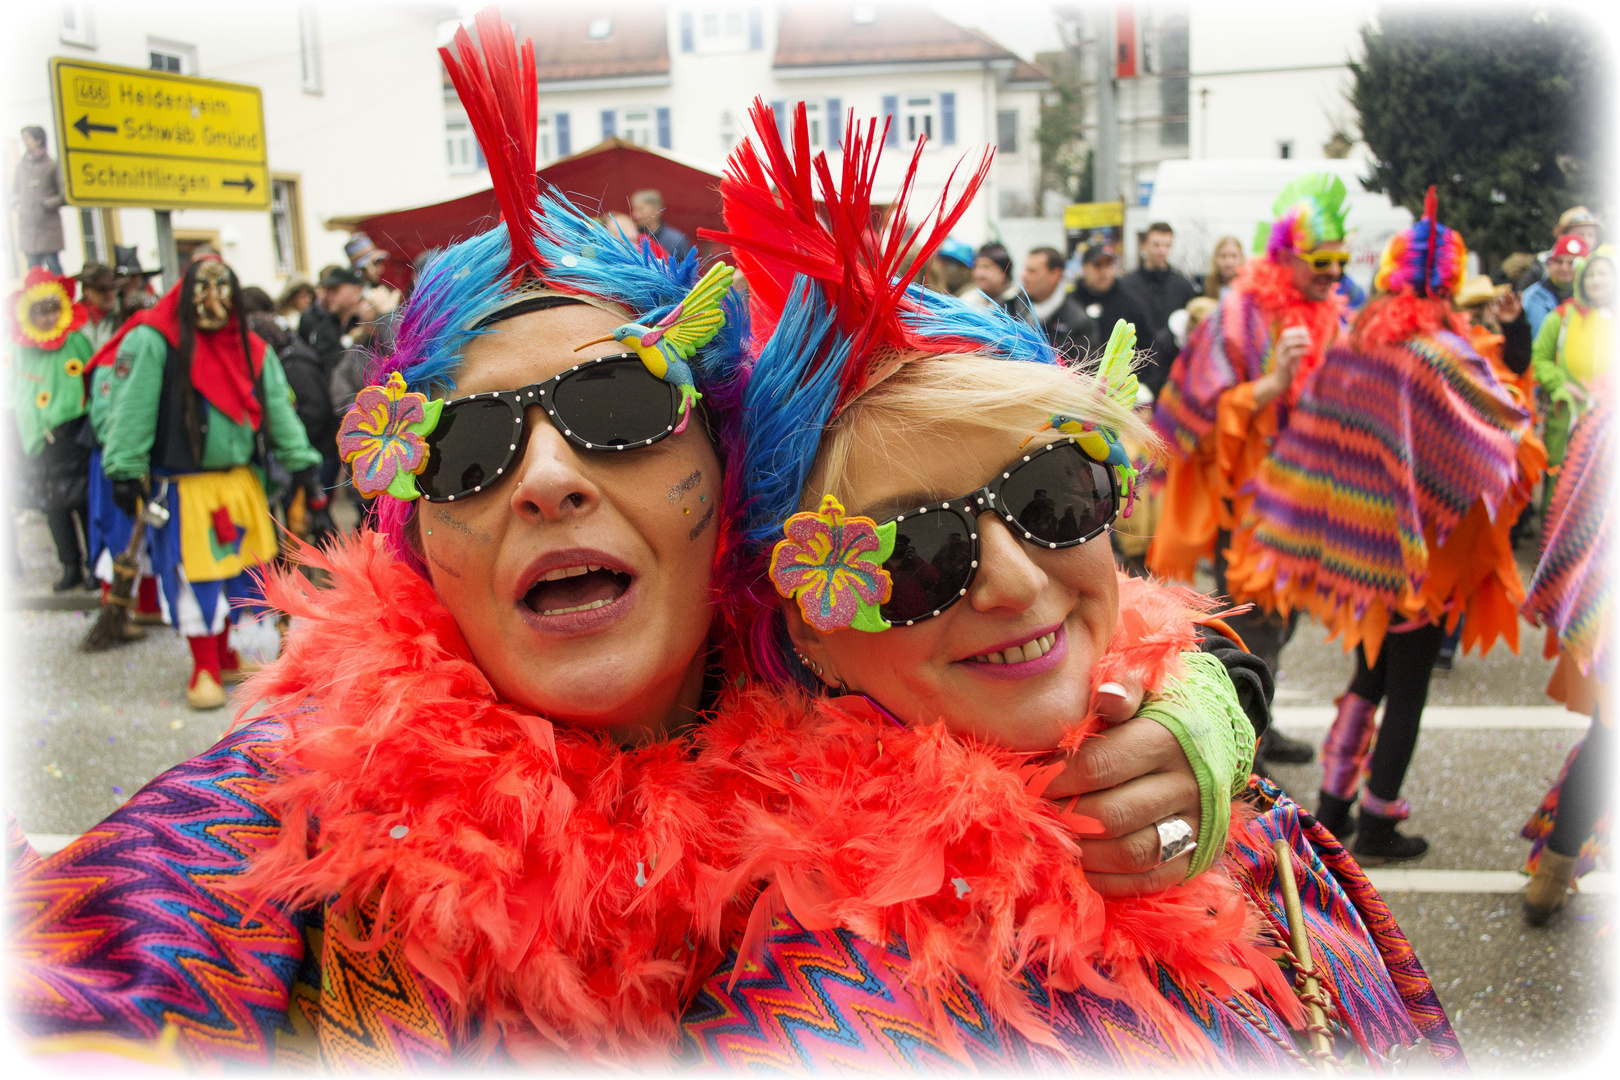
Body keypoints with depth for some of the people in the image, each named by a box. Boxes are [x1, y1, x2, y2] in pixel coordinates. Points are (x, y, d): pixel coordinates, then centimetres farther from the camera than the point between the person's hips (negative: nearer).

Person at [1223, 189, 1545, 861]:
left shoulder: (1353, 344, 1)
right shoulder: (1444, 353, -15)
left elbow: (1307, 439, 4)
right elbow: (1508, 431, -8)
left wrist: (1281, 532, 11)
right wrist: (1525, 435, 13)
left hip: (1356, 545, 6)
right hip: (1420, 550, -6)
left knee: (1370, 676, 20)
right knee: (1408, 688, 7)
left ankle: (1332, 808, 25)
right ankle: (1376, 827, 15)